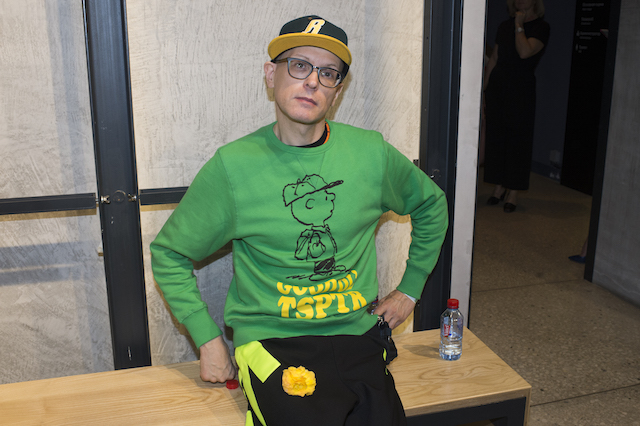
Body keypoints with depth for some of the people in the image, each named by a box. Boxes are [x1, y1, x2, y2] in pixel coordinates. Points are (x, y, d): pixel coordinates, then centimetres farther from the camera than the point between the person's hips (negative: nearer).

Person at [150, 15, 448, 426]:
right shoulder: (234, 165, -4)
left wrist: (409, 290, 18)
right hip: (272, 341, -2)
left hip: (358, 335, 3)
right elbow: (169, 254, 6)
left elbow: (431, 205, 21)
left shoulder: (371, 153, 2)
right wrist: (208, 339, 1)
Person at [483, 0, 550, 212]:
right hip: (497, 85, 5)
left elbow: (525, 52, -20)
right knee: (496, 136, 6)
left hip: (521, 88, -5)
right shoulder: (505, 26, 13)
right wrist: (484, 87, 11)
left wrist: (519, 26, -10)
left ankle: (513, 191, 5)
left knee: (517, 138, -2)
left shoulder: (541, 27, -3)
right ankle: (499, 186, 18)